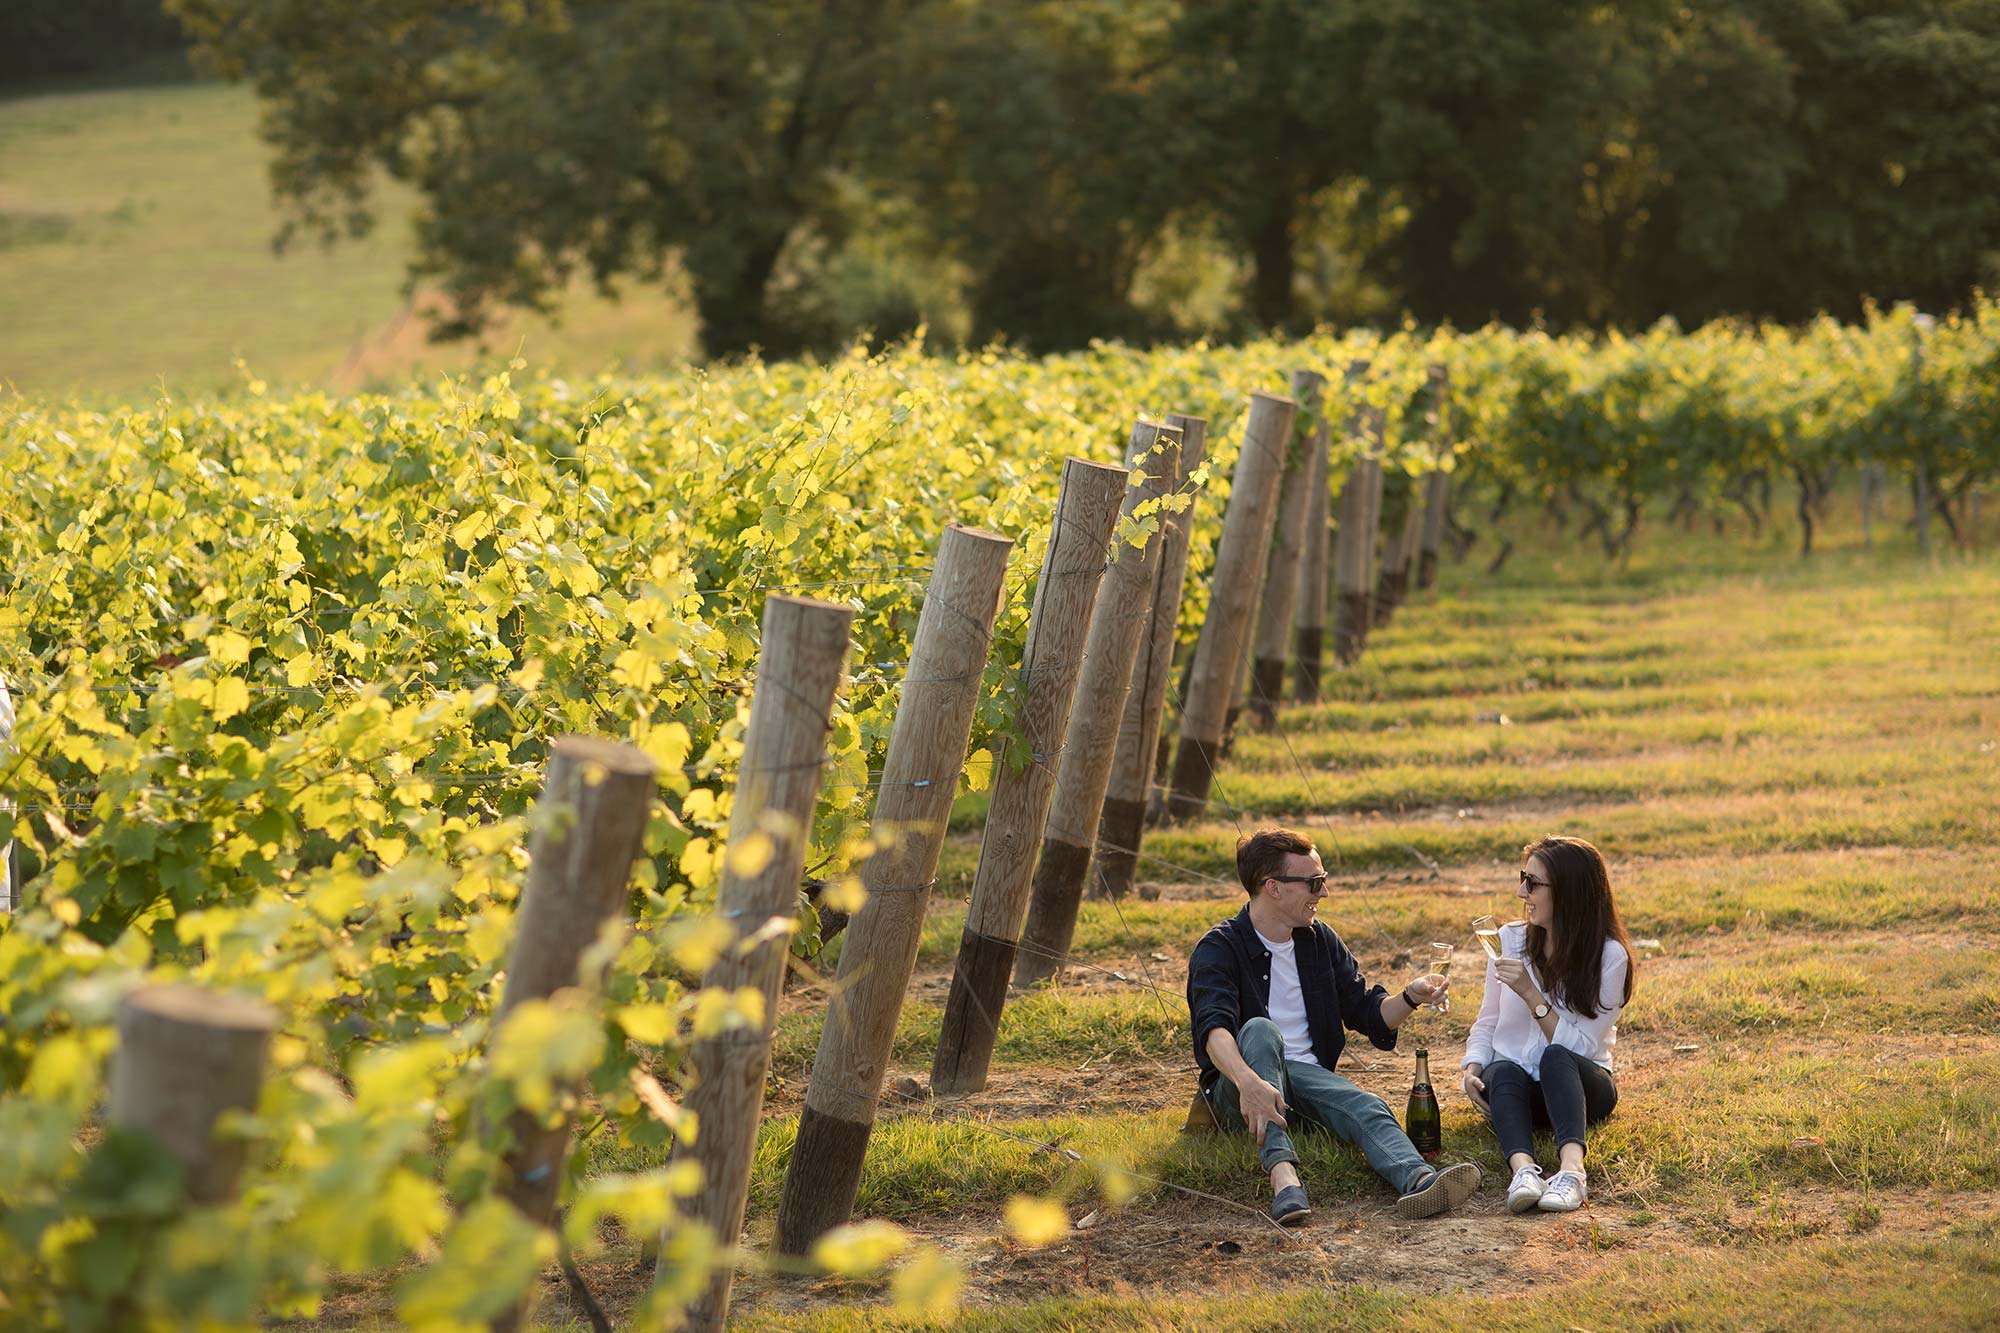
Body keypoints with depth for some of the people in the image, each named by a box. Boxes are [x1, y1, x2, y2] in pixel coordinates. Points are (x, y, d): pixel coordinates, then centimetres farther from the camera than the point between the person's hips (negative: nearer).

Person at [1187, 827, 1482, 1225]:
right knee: (1260, 1030, -35)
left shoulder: (1320, 940, 14)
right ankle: (1283, 1176, -54)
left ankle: (1419, 1181, -61)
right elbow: (1214, 1028, -25)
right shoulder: (1218, 949, -7)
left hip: (1307, 1075, 4)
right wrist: (1248, 1082, -45)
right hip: (1235, 1085, -4)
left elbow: (1369, 1013, 17)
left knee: (1368, 1108, -27)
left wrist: (1410, 998, -6)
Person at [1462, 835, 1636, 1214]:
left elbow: (1582, 1046, -14)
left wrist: (1531, 995, -22)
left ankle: (1572, 1167, -60)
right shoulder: (1510, 939, 4)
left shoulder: (1609, 956, -8)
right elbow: (1487, 1023, 12)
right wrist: (1472, 1069, -8)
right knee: (1503, 1071, -33)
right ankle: (1523, 1168, -60)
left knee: (1557, 1057, -37)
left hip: (1580, 1085, -3)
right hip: (1514, 1084, 3)